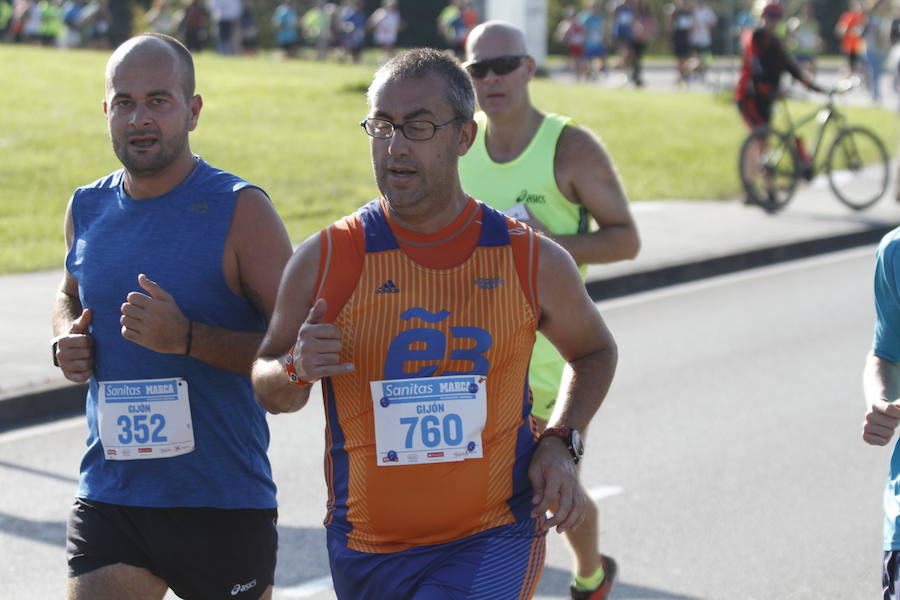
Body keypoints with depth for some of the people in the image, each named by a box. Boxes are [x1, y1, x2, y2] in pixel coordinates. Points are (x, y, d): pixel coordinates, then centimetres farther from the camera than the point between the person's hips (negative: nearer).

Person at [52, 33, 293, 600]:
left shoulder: (239, 209, -10)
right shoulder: (87, 209, 7)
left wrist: (187, 337, -24)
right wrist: (67, 340, 5)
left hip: (224, 506, -3)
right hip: (108, 497, 3)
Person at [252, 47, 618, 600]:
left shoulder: (532, 262, -2)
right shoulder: (326, 260, -4)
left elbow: (594, 352, 17)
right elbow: (268, 393, 7)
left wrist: (560, 445, 2)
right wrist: (297, 370, -16)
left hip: (493, 542, -2)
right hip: (366, 548, 2)